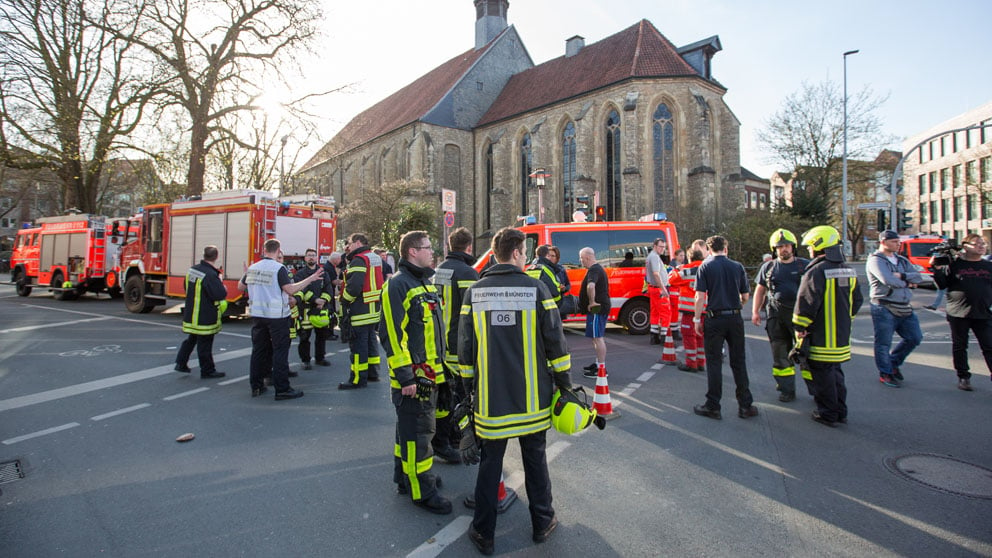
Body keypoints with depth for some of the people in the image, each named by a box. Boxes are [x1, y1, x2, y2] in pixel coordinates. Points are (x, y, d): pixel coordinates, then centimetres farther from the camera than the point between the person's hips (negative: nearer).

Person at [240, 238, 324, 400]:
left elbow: (240, 286, 20)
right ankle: (282, 389, 0)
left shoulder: (252, 268, 7)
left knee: (259, 350, 14)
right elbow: (291, 289, -19)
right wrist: (311, 278, -14)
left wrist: (246, 275, 39)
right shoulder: (279, 268, -12)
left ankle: (256, 386, 22)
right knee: (280, 351, -2)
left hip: (257, 315, 6)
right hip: (276, 315, -6)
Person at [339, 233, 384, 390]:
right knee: (370, 340, 17)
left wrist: (344, 301, -11)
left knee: (358, 343, -3)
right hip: (375, 309, 10)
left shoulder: (359, 260, -16)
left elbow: (354, 286, -25)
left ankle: (358, 379, 3)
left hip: (360, 310, -10)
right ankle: (373, 373, 27)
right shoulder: (375, 258, 15)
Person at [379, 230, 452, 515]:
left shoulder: (427, 283, 14)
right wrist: (405, 376, -22)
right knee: (417, 432, 0)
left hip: (430, 373, 9)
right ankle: (422, 490, 13)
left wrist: (440, 364, 21)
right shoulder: (398, 284, -16)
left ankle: (406, 476, 35)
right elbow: (392, 333, -21)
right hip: (412, 375, -9)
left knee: (412, 427, 20)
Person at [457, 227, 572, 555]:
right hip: (532, 397, -1)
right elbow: (555, 342, -7)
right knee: (535, 460, 17)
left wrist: (469, 386, 12)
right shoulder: (536, 288, -9)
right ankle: (542, 524, 34)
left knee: (490, 463, 13)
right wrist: (563, 381, 6)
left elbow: (465, 346, 0)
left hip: (490, 397, 1)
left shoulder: (475, 292, -3)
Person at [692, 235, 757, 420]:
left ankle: (713, 406, 8)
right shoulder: (738, 267, 4)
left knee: (714, 362, 3)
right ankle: (745, 405, 18)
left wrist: (697, 319, -4)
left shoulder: (705, 267, -4)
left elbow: (700, 296, -10)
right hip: (735, 318, 3)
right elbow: (745, 296, 8)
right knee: (738, 362, 12)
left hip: (715, 319, -2)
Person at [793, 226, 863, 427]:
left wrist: (799, 327, -12)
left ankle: (827, 414, 11)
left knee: (822, 374, 3)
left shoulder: (816, 271, -18)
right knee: (835, 371, 20)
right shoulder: (848, 271, 10)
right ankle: (841, 411, 28)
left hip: (821, 337, -8)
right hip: (842, 335, 8)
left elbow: (806, 302, -21)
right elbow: (857, 300, 18)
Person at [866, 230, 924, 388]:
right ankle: (885, 373, 15)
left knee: (914, 338, 13)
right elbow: (888, 280, -22)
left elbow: (918, 277, 4)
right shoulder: (876, 260, -9)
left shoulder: (902, 261, 16)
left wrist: (902, 276, -15)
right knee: (884, 343, 1)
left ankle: (893, 363, 31)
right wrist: (907, 283, -4)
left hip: (904, 308, 8)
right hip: (884, 308, -8)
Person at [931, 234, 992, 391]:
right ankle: (963, 377, 18)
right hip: (958, 313, -2)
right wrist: (937, 269, -12)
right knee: (959, 347, 7)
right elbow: (942, 285, -2)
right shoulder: (954, 265, 0)